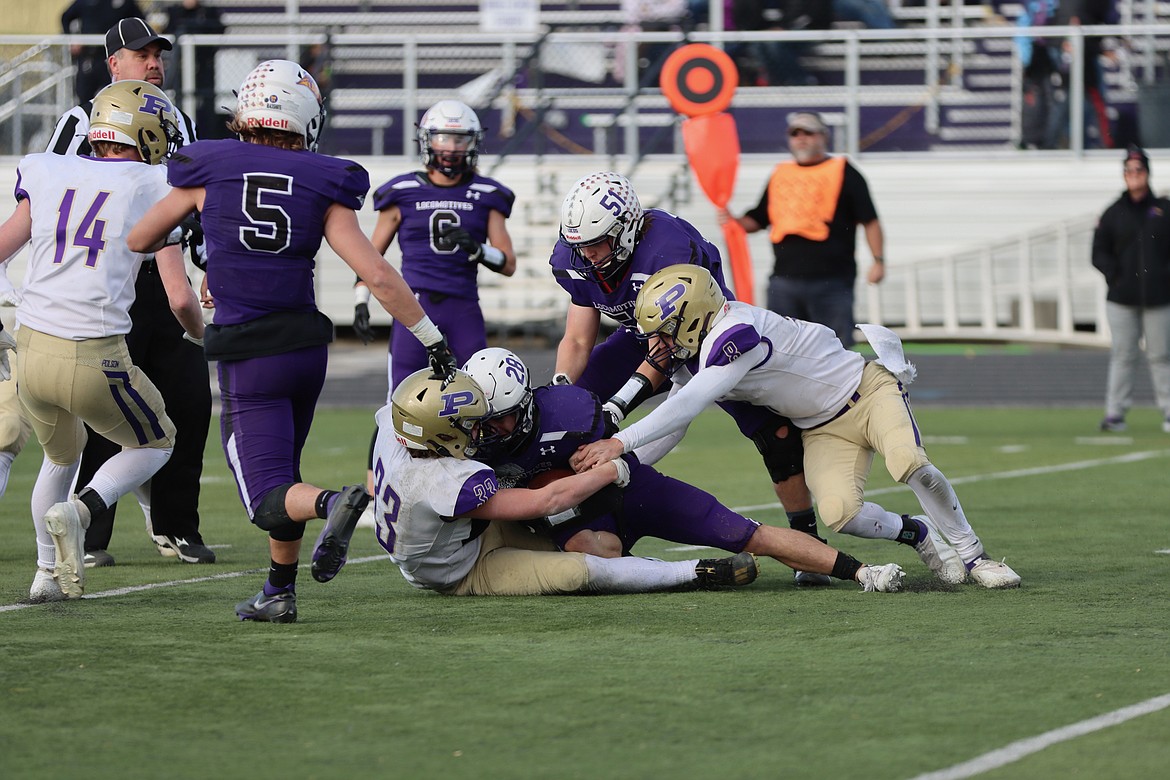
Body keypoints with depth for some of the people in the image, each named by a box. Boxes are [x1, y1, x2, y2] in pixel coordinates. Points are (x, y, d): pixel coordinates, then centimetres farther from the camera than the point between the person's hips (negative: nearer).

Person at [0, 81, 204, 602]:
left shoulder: (50, 177, 11)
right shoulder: (155, 192, 1)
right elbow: (180, 299, -3)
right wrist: (201, 336, 20)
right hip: (95, 359, -4)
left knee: (61, 455, 32)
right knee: (154, 443, 23)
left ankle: (46, 574, 27)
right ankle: (79, 511, -3)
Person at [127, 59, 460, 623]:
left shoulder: (207, 172, -1)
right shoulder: (321, 186, -1)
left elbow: (139, 240, 14)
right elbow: (378, 275, -7)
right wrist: (433, 340, 0)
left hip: (247, 359, -3)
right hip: (305, 340, 3)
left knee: (270, 499, -4)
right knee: (282, 473, 24)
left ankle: (334, 503, -34)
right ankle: (278, 593, 24)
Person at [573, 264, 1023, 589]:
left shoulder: (736, 333, -30)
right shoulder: (691, 356, -1)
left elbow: (687, 406, -36)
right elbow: (670, 431, 6)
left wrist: (620, 443, -37)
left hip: (866, 390, -7)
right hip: (823, 427, 7)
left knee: (910, 465, -33)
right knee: (839, 514, -20)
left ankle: (972, 554, -13)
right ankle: (918, 536, 8)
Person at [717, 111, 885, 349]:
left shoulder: (844, 172, 3)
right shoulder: (779, 174, 17)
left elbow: (869, 220, 0)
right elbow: (757, 220, 22)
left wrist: (878, 261, -10)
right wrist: (732, 221, 1)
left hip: (831, 282, -5)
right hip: (784, 282, 5)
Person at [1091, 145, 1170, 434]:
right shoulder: (1114, 213, 7)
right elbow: (1099, 252, 8)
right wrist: (1115, 275, -6)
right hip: (1121, 299, 1)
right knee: (1123, 356, 0)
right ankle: (1115, 413, 2)